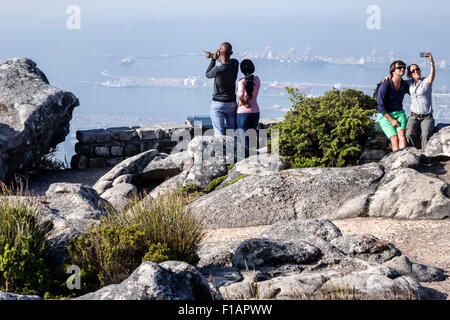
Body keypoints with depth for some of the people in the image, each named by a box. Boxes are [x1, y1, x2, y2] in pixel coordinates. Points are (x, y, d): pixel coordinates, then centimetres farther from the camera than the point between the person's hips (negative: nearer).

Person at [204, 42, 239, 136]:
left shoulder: (217, 70, -23)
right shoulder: (235, 63, -7)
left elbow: (208, 75, 1)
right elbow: (226, 60, 17)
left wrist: (214, 59, -8)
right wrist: (211, 55, 30)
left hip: (217, 105, -5)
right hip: (232, 104, 5)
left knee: (219, 133, -4)